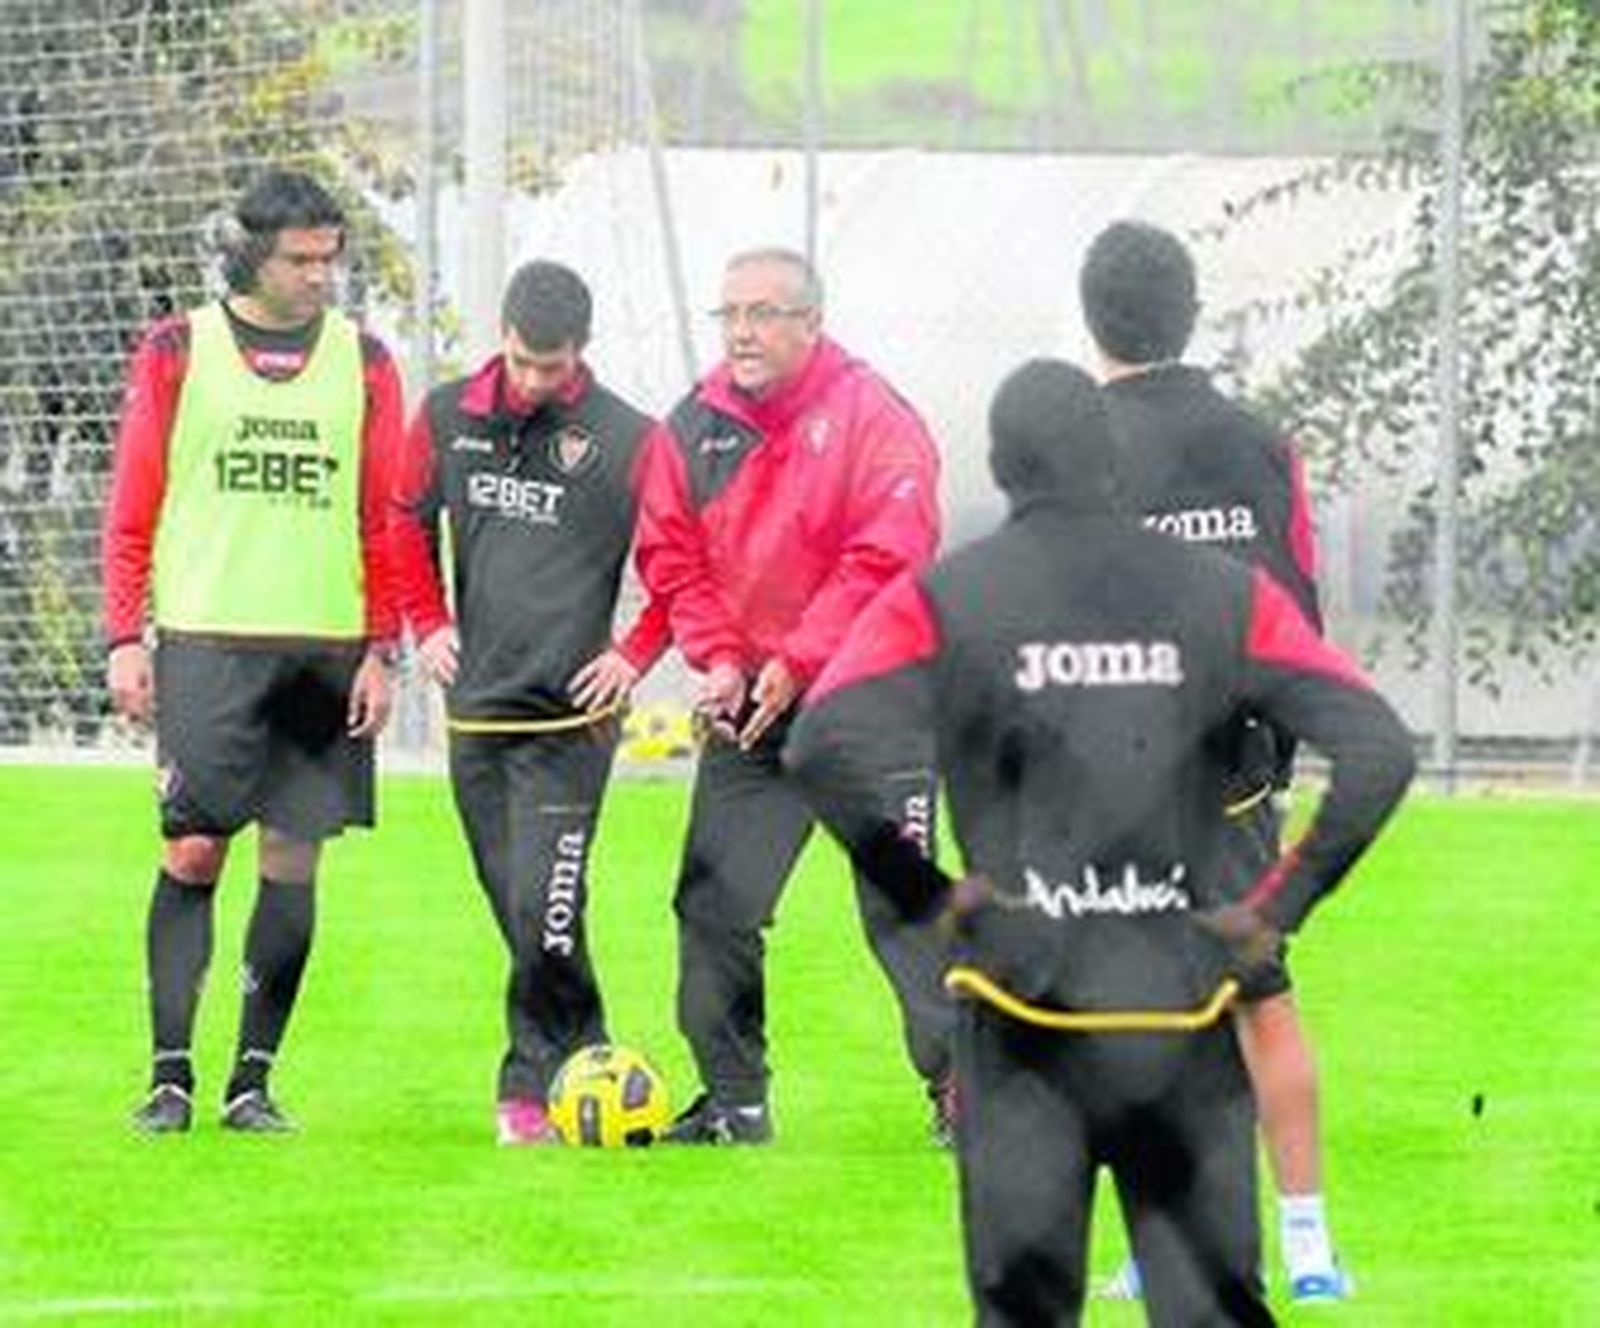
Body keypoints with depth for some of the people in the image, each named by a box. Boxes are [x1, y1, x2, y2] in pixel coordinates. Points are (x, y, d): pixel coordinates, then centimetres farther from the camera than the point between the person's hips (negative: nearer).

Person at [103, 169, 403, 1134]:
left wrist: (381, 649, 3)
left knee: (294, 861, 1)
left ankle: (254, 1079, 6)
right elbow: (132, 508, 4)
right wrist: (127, 637, -3)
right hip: (206, 642, -2)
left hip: (326, 651, 2)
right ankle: (171, 1074, -3)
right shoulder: (178, 351, 4)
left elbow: (386, 520, 9)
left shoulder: (365, 364, 9)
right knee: (194, 851, -7)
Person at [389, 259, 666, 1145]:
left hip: (567, 715, -5)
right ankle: (583, 1055, 21)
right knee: (513, 908, 8)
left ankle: (534, 1085, -3)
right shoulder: (449, 418, 5)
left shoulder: (625, 441, -8)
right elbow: (405, 516, 21)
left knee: (542, 908, -13)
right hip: (474, 707, 5)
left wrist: (636, 655, -5)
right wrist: (426, 623, 13)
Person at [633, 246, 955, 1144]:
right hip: (747, 707, 5)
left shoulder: (873, 419, -9)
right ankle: (734, 1100, 11)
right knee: (714, 907, 2)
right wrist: (718, 658, -7)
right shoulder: (693, 429, 6)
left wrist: (797, 663, -19)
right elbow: (671, 556, 7)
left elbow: (887, 559, -16)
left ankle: (961, 1086, 5)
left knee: (902, 906, -4)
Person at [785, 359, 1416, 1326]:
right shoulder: (1222, 595, 4)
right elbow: (1379, 755, -3)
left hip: (1028, 1009, -1)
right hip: (1186, 1012, 1)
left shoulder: (942, 601, -1)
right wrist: (1277, 910, 2)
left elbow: (825, 748, -15)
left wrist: (924, 892, -5)